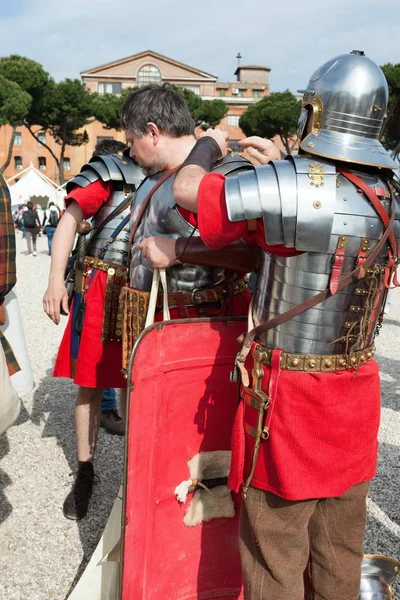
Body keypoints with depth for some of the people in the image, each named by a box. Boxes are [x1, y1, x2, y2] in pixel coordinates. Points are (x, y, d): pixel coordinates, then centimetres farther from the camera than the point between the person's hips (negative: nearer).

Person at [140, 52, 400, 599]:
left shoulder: (294, 186, -21)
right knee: (340, 547, 24)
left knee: (275, 551, 13)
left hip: (289, 394, -7)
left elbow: (187, 189, -14)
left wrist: (211, 143, 6)